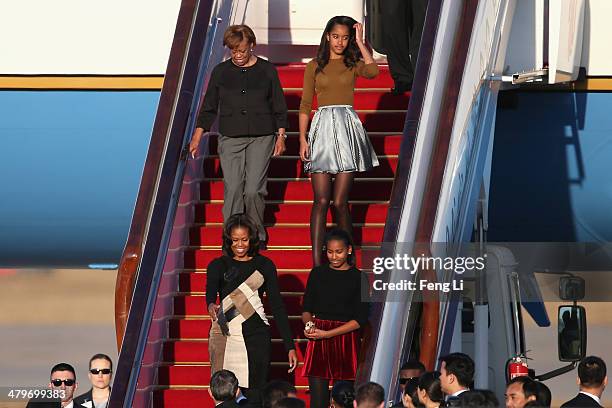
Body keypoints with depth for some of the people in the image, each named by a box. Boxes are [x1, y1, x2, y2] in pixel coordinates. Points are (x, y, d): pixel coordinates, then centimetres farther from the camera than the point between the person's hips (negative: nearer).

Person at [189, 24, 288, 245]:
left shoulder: (267, 71, 3)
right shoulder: (221, 72, 6)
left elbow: (279, 107, 10)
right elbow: (209, 108, 12)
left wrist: (281, 136, 6)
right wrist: (197, 136, 7)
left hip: (261, 138, -1)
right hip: (230, 138, 1)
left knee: (254, 190, -9)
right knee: (233, 189, -8)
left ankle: (257, 235, 11)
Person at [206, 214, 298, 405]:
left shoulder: (264, 265, 7)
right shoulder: (218, 266, 6)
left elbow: (276, 305, 6)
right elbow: (210, 294, -9)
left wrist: (290, 346, 1)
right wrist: (212, 307, -35)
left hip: (256, 338, 0)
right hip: (225, 337, 0)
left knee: (255, 397, -7)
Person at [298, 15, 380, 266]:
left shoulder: (352, 65, 10)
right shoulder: (315, 66, 11)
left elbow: (373, 71, -14)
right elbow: (305, 105, 9)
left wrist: (360, 43, -4)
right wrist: (302, 139, 0)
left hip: (348, 129, 0)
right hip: (322, 128, 0)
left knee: (339, 201, -3)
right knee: (321, 200, -8)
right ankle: (316, 263, -12)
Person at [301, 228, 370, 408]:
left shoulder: (358, 278, 2)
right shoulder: (318, 273, 11)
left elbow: (360, 319, -3)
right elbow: (307, 308, 14)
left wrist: (327, 333, -11)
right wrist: (308, 324, -9)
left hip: (345, 341, -2)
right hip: (318, 342, 2)